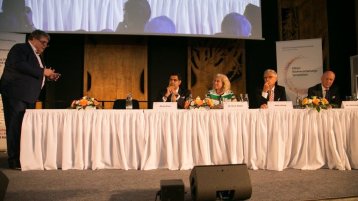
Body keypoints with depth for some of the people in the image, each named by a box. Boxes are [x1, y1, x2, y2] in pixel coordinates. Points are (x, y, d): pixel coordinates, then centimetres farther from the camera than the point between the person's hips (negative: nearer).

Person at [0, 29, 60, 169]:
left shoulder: (35, 54, 21)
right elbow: (20, 66, -23)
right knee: (16, 127, -6)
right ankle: (15, 161, -1)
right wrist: (43, 72, -18)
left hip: (28, 97, 9)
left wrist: (48, 76, 6)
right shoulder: (20, 48, -5)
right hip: (16, 95, -9)